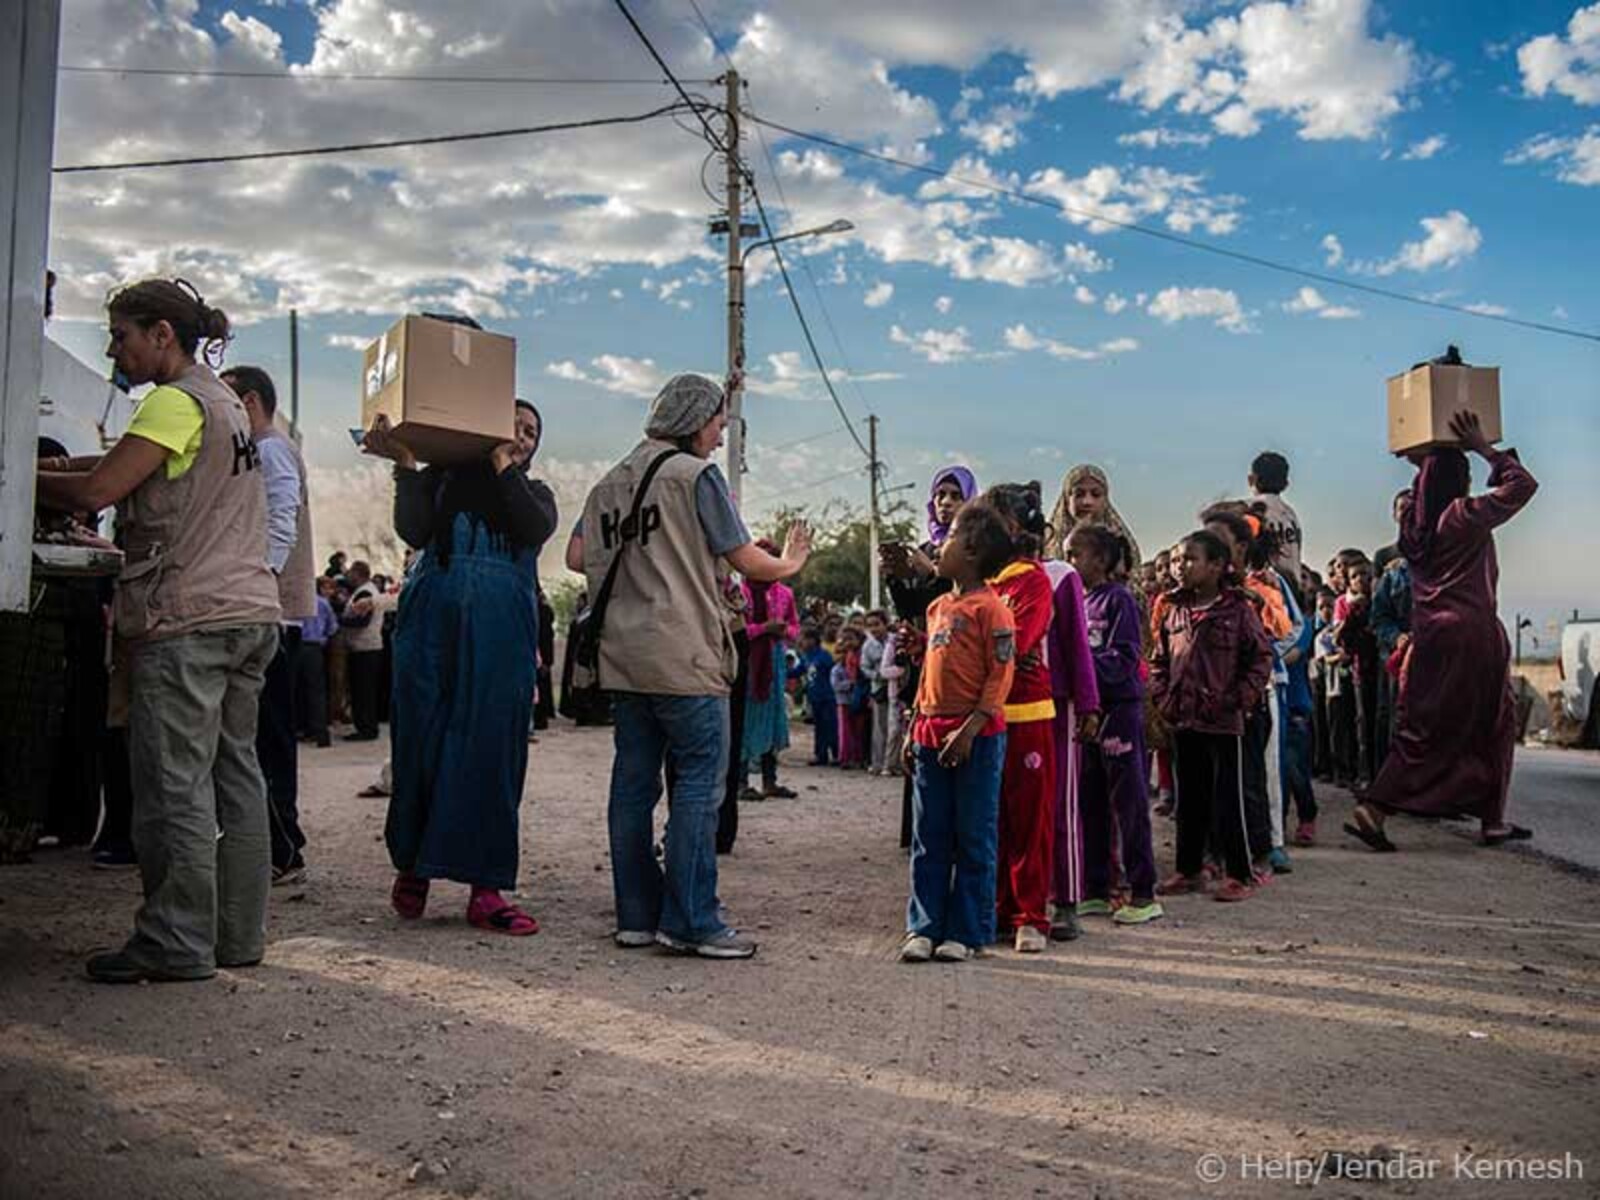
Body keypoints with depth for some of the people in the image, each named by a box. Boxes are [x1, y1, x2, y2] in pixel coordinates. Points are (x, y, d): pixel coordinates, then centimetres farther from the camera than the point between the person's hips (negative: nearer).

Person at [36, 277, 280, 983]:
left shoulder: (176, 402, -8)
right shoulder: (226, 403, 21)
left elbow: (96, 493, -13)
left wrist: (30, 480, 2)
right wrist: (92, 466, 13)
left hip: (189, 620, -9)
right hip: (250, 612, 9)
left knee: (175, 786, -4)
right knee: (235, 775, 10)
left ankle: (177, 945, 2)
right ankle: (238, 935, 16)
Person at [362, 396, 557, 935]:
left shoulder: (534, 494, 19)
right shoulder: (440, 477, 14)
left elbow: (535, 530, -5)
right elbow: (413, 531, -3)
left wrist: (502, 464, -3)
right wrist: (405, 464, -6)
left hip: (502, 634, 1)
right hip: (434, 622, -1)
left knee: (492, 751, -2)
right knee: (422, 742, 3)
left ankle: (485, 888, 3)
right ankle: (411, 865, 23)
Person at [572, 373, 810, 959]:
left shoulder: (612, 481, 14)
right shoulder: (696, 474, -6)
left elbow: (578, 555, 13)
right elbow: (744, 559, -7)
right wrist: (789, 563, 11)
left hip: (623, 657, 7)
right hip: (683, 658, -7)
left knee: (633, 784, 9)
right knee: (699, 784, -3)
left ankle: (637, 916, 16)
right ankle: (691, 922, -2)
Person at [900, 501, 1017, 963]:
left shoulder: (990, 607, -8)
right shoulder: (938, 607, 16)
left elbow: (1001, 674, -13)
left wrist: (970, 729, -19)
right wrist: (914, 728, 16)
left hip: (977, 735, -7)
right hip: (932, 733, 8)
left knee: (973, 839, 3)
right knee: (928, 838, 9)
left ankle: (967, 933, 10)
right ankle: (924, 927, 15)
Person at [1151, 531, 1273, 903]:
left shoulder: (1238, 609, -7)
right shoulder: (1175, 610, 8)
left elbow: (1261, 658, -7)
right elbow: (1159, 659, 14)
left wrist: (1238, 700, -13)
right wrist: (1163, 697, 2)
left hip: (1223, 722, -5)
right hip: (1182, 720, 5)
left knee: (1228, 800, 1)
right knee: (1189, 800, 14)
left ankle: (1240, 875, 12)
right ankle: (1188, 870, 24)